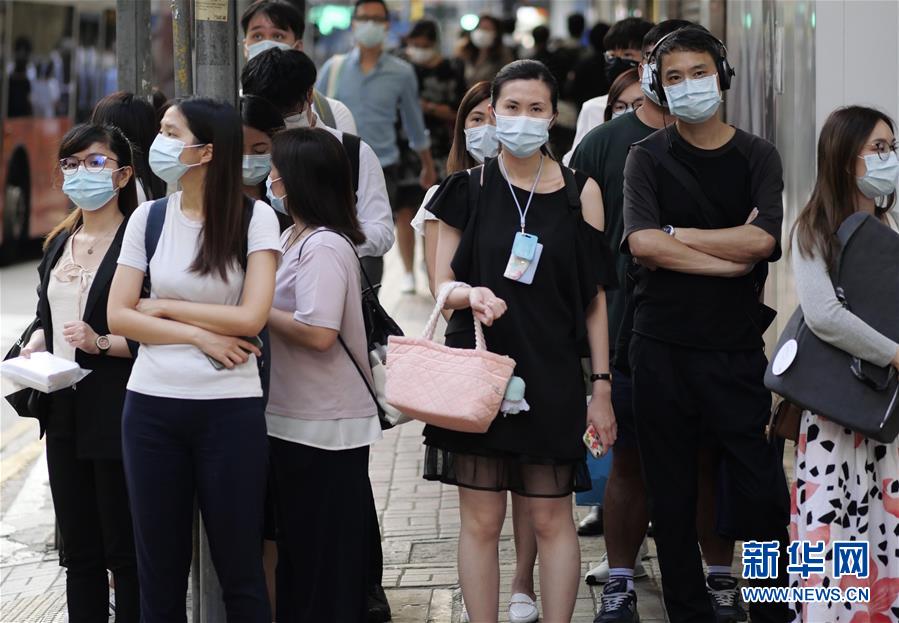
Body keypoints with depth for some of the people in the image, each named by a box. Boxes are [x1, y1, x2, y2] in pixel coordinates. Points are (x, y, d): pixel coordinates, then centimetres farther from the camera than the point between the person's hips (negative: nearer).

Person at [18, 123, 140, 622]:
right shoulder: (59, 245, 15)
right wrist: (35, 345, 5)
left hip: (115, 414, -8)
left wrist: (103, 343, -24)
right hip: (65, 413, 8)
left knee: (124, 551, -2)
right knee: (79, 551, 13)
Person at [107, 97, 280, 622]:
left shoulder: (255, 218, -4)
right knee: (160, 570, 8)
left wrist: (163, 308, -5)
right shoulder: (149, 217, 5)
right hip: (152, 406, 3)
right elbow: (118, 316, 1)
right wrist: (201, 336, -9)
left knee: (240, 571, 3)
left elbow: (251, 318, -13)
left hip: (230, 408, -3)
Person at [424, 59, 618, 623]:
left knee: (552, 518, 2)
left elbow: (594, 297, 5)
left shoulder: (580, 191, 4)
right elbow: (443, 283, 5)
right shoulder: (468, 189, 4)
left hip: (553, 373, 0)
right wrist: (472, 294, -19)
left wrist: (602, 387, 0)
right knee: (481, 519, 2)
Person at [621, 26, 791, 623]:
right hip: (663, 347, 0)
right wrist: (730, 257, -11)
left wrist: (676, 234, -8)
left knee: (763, 489, -5)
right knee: (672, 495, 5)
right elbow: (642, 243, -13)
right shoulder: (648, 157, 5)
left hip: (737, 349, 0)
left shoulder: (757, 156, 7)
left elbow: (762, 239, -11)